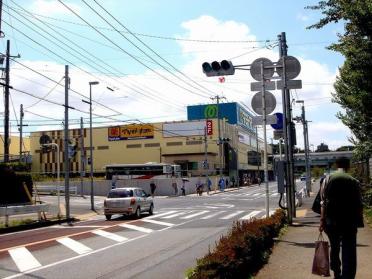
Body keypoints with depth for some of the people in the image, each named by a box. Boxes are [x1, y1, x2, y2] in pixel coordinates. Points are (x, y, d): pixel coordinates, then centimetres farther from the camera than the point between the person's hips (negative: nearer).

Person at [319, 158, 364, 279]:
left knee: (334, 248, 20)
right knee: (349, 251, 1)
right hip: (349, 220, -2)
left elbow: (323, 202, -5)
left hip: (331, 220, 2)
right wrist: (359, 221, 5)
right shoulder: (354, 181, -3)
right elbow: (359, 204, -4)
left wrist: (322, 220, -1)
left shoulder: (327, 179, -1)